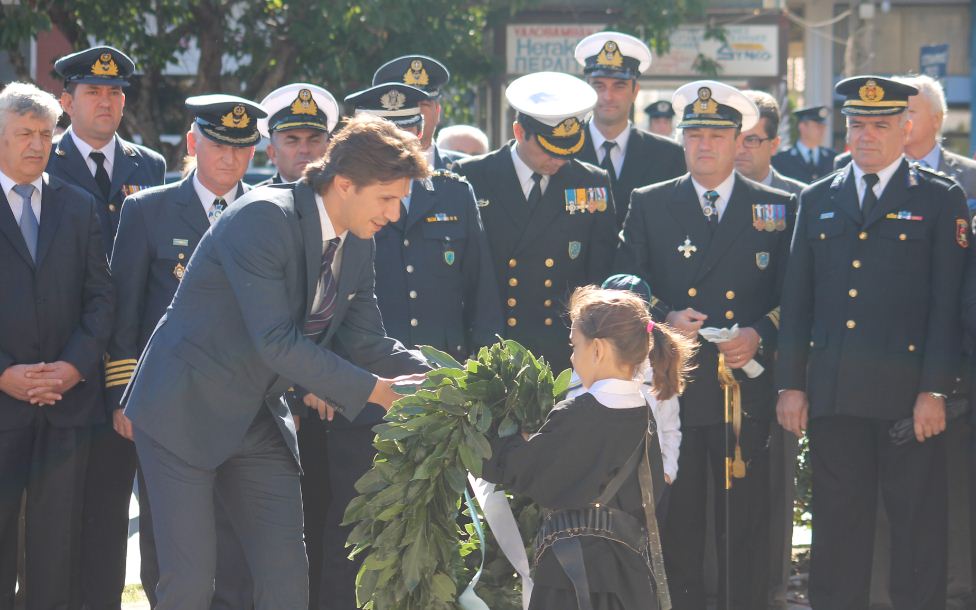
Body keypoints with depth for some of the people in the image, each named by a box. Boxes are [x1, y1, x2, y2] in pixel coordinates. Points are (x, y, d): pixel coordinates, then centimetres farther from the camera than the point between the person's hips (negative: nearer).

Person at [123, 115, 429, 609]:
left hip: (259, 419, 8)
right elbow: (276, 342, -28)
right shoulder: (263, 217, -22)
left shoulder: (356, 245, 3)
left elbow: (365, 341, 11)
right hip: (185, 411, -7)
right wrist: (374, 391, -24)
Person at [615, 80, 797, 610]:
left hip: (746, 386, -1)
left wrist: (759, 335, -11)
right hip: (671, 386, 1)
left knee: (745, 523, -1)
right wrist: (665, 318, -10)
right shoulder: (649, 205, 10)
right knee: (675, 524, 3)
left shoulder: (778, 209, 8)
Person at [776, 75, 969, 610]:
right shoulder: (817, 200, 13)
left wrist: (935, 389, -10)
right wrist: (790, 383, 5)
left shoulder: (940, 200, 3)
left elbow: (948, 302, -3)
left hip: (907, 391, -3)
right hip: (833, 393, 3)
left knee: (917, 525, 1)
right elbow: (796, 300, 12)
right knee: (837, 526, 6)